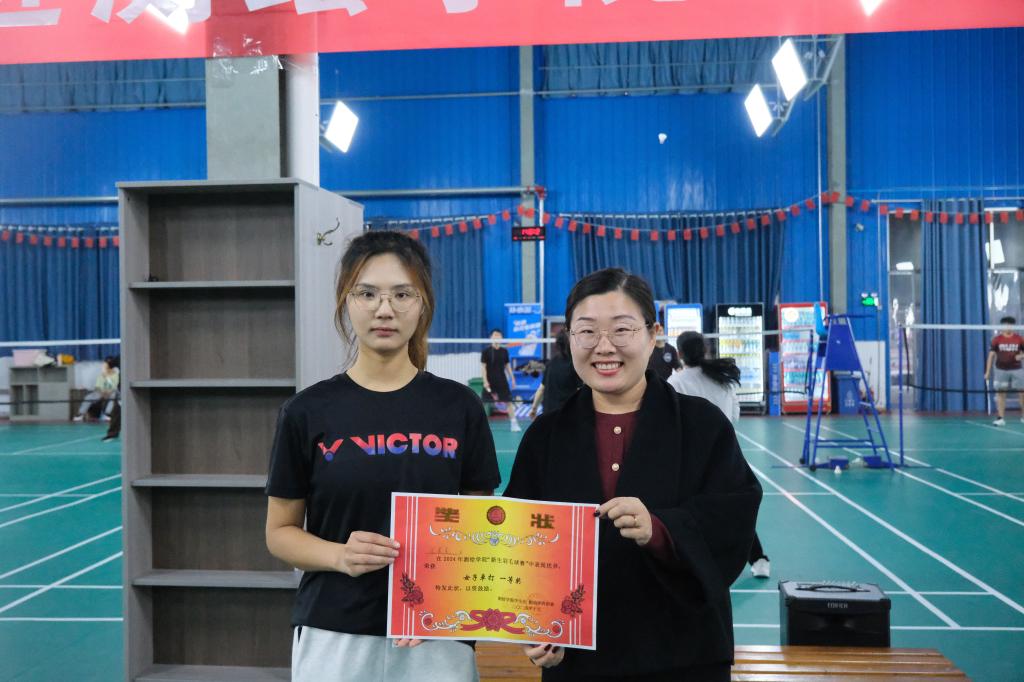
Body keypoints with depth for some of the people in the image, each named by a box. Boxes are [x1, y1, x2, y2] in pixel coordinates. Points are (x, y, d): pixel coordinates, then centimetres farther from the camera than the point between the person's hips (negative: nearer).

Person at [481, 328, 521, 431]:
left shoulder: (504, 351, 6)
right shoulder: (486, 351, -5)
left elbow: (507, 366, 13)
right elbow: (483, 367, -7)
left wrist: (512, 378, 8)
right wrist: (485, 381, -14)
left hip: (502, 381, 2)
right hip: (490, 381, -2)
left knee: (509, 401, -3)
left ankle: (513, 423, 0)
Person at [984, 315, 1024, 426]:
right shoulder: (997, 339, 0)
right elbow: (991, 355, 1)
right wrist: (988, 371, -3)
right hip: (1001, 370, 0)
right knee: (1000, 393, 0)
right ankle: (1001, 418, 3)